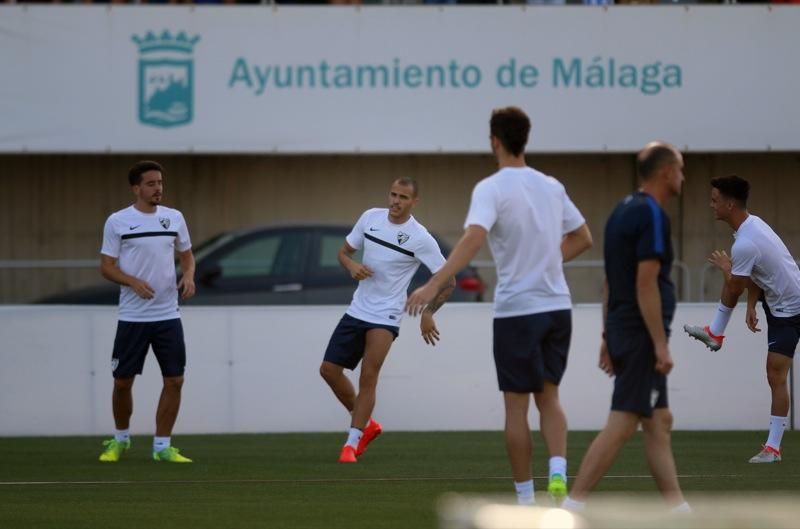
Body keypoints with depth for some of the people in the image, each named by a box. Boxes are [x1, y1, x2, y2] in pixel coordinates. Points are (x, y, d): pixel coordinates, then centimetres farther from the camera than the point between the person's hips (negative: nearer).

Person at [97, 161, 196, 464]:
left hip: (168, 315, 3)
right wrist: (134, 282, -21)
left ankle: (162, 446, 7)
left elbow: (186, 255, 17)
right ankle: (120, 440, 24)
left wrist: (188, 276, -5)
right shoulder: (117, 222, -4)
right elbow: (106, 267, -4)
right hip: (132, 316, -3)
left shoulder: (174, 218, 6)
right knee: (123, 381, 2)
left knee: (174, 380, -2)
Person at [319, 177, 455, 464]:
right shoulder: (370, 217, 1)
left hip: (385, 317, -6)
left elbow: (448, 281, -9)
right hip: (357, 310, 6)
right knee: (329, 369, 3)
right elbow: (344, 250, 13)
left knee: (368, 377, -16)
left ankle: (352, 442, -7)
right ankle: (366, 424, 21)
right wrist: (351, 265, -10)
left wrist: (428, 313, -15)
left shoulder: (420, 238, -14)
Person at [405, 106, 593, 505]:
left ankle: (525, 498, 8)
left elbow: (474, 237, -28)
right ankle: (558, 474, -6)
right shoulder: (551, 186, 7)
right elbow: (582, 238, 18)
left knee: (517, 407, 5)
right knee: (549, 397, 15)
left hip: (517, 310, -5)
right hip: (557, 306, 5)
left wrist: (433, 285, -34)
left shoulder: (491, 189, -11)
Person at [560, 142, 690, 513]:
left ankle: (679, 511, 13)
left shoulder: (624, 211, 14)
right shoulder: (652, 215, -15)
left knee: (659, 423, 11)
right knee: (621, 425, -9)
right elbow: (646, 283, -21)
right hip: (641, 334, -10)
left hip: (624, 330, 10)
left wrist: (609, 336, 20)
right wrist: (661, 343, -20)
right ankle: (571, 508, -12)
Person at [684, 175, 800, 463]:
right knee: (733, 276, 21)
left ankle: (773, 447, -4)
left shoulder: (745, 245, -32)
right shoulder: (752, 222, -2)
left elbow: (735, 289, -17)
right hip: (776, 295, 10)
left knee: (775, 376, -7)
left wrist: (725, 267, 1)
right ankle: (715, 333, 38)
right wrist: (751, 306, 2)